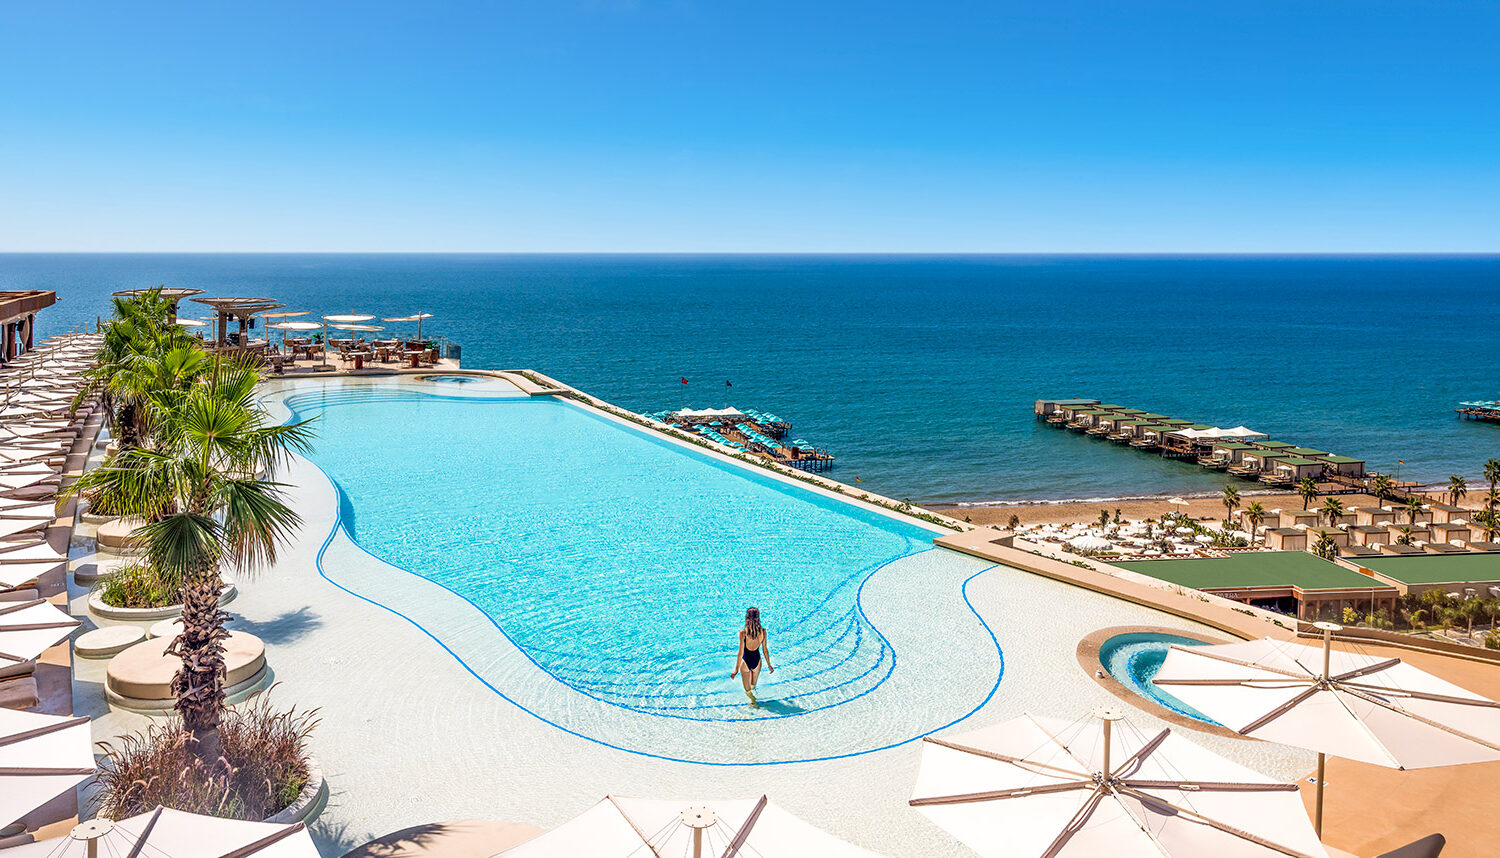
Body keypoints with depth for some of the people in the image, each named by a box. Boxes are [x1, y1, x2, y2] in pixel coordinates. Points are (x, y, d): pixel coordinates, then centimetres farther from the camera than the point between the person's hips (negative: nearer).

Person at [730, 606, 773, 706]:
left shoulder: (743, 632, -21)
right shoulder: (762, 631, -12)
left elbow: (740, 652, -17)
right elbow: (765, 650, -4)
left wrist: (736, 669, -9)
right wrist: (769, 665, 10)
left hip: (746, 661, -3)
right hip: (757, 660, 3)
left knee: (748, 689, 15)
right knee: (753, 686, 29)